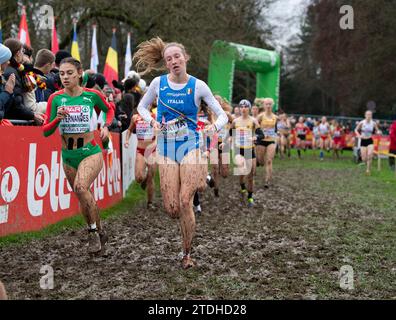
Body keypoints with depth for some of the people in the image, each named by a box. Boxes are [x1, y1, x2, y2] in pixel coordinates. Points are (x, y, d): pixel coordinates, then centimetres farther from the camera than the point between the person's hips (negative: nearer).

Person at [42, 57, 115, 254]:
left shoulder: (92, 95, -6)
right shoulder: (56, 98, -1)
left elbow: (109, 109, 16)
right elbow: (46, 131, 0)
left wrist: (106, 126, -1)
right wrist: (57, 119, -18)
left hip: (91, 152, -4)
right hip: (68, 156, 4)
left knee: (81, 187, -29)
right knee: (84, 199, 12)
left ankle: (94, 232, -13)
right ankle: (99, 233, 33)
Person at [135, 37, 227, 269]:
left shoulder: (198, 86, -3)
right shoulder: (158, 83, 1)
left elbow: (222, 115, 1)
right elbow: (142, 107, 18)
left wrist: (215, 126, -21)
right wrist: (152, 121, -2)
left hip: (191, 145, -2)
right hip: (166, 147, 2)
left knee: (185, 201, -14)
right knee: (172, 209, -5)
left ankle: (187, 254, 3)